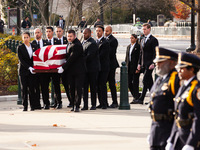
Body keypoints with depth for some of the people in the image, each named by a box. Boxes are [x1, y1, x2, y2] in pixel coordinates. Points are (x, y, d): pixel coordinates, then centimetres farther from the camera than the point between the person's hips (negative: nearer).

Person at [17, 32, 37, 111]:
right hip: (23, 71, -2)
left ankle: (32, 106, 2)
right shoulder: (20, 48, 0)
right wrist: (29, 67, -17)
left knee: (31, 88, -2)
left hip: (31, 71, 2)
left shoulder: (34, 47, 9)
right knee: (24, 88, -1)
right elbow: (21, 60, -7)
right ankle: (25, 106, 2)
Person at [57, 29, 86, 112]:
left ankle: (77, 106, -4)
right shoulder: (69, 44, 12)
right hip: (70, 71, 8)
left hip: (79, 71, -8)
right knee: (72, 88, 8)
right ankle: (73, 105, 12)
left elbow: (72, 58, -20)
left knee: (78, 88, -5)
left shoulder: (77, 45, -17)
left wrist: (63, 67, -18)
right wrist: (64, 67, 14)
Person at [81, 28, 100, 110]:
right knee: (85, 86, 2)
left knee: (93, 87, 1)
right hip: (85, 68, 7)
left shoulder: (92, 43, -15)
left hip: (92, 68, -7)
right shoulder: (83, 42, 13)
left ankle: (93, 104, 9)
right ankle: (85, 105, 3)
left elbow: (89, 56, -20)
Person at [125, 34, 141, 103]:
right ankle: (136, 96, 19)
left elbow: (139, 58, -11)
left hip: (135, 67, -7)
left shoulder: (138, 46, -7)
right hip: (129, 68, 7)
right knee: (129, 83, 6)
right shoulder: (128, 46, 16)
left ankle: (136, 98, 4)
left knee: (135, 83, -4)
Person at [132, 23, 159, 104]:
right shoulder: (142, 40, 19)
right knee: (149, 82, 9)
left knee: (145, 81, -13)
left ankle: (141, 99, -17)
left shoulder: (153, 40, -6)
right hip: (144, 64, 8)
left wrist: (153, 63, -19)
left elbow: (155, 53, -11)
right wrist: (139, 63, 15)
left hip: (149, 64, -8)